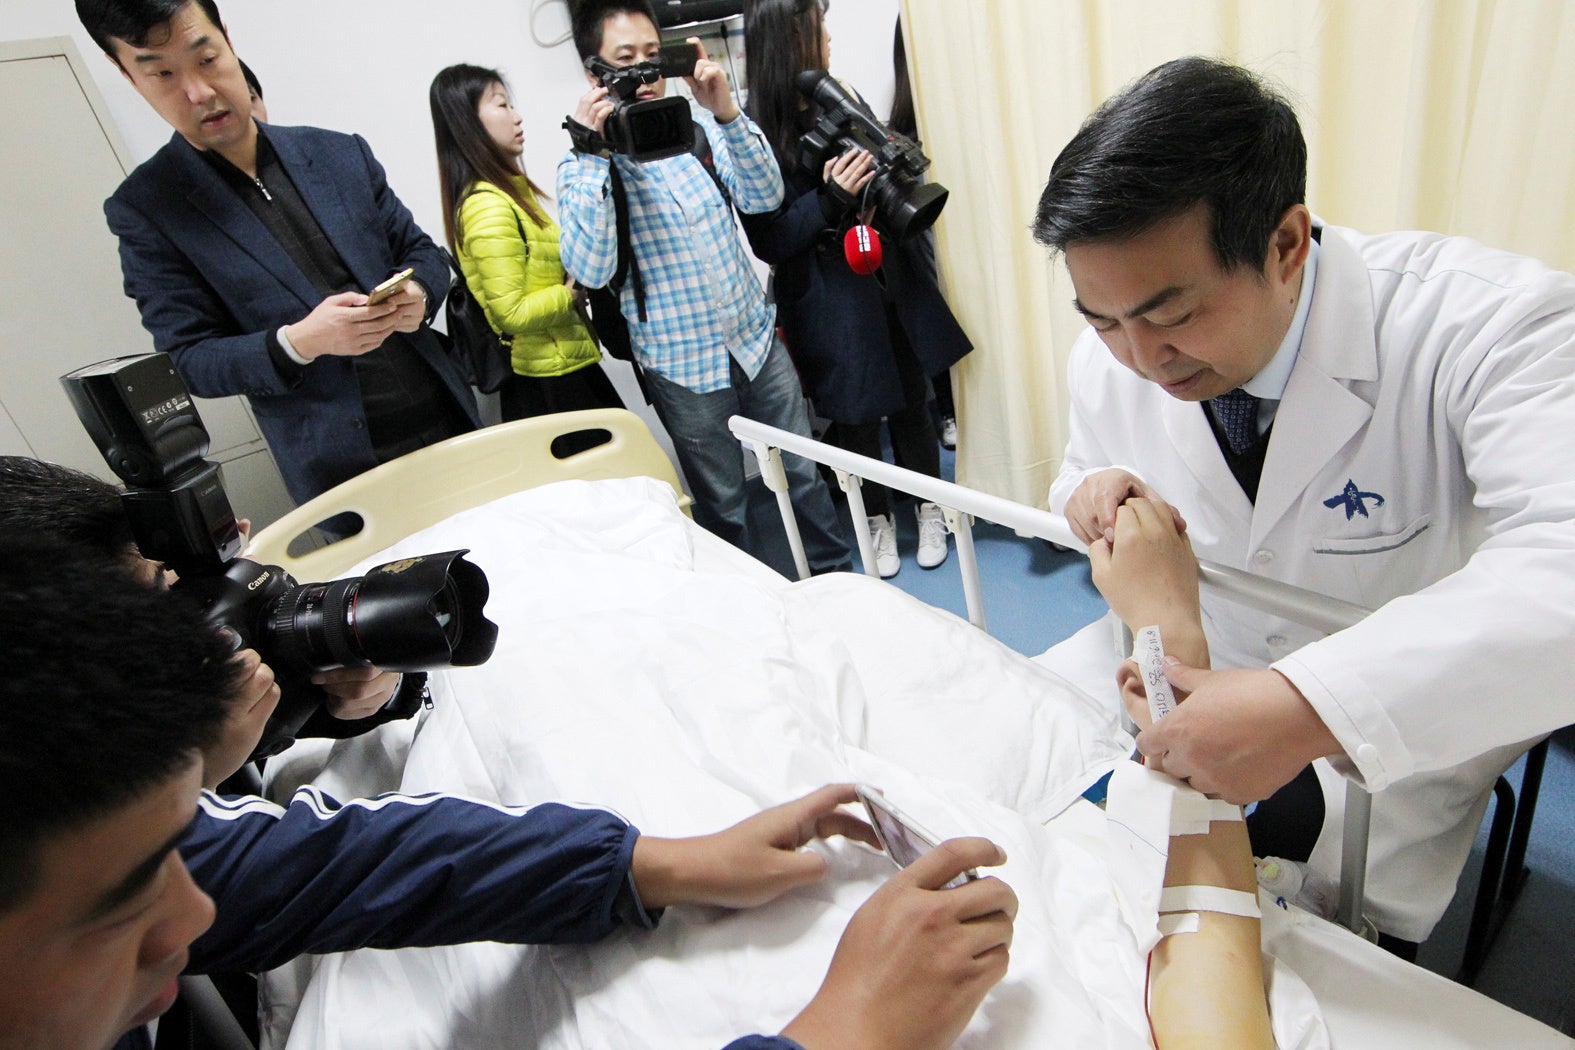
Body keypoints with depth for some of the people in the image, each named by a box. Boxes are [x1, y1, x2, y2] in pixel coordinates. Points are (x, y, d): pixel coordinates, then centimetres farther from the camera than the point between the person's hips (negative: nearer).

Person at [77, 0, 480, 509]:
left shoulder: (339, 153, 5)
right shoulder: (144, 209, -4)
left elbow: (423, 252, 11)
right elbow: (188, 362, -4)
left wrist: (418, 294, -13)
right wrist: (298, 343, -23)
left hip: (449, 423, 3)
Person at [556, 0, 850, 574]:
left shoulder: (697, 128, 5)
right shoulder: (584, 165, -6)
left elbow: (764, 197, -5)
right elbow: (590, 270, -20)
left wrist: (727, 112, -17)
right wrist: (592, 154, -23)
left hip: (757, 338, 4)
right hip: (683, 364, -3)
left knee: (805, 470, 13)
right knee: (723, 504, 10)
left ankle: (834, 572, 34)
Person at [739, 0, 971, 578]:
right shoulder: (755, 134, -11)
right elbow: (769, 243, -14)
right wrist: (830, 199, -25)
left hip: (890, 283, 5)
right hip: (829, 302, -5)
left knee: (912, 402, 12)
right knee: (856, 415, 10)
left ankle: (929, 508, 33)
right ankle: (878, 520, 31)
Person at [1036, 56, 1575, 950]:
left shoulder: (1490, 324, -29)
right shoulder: (1110, 359, -12)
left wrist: (1311, 706, -55)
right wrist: (1095, 493, -20)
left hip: (1395, 733, -4)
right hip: (1187, 677, 5)